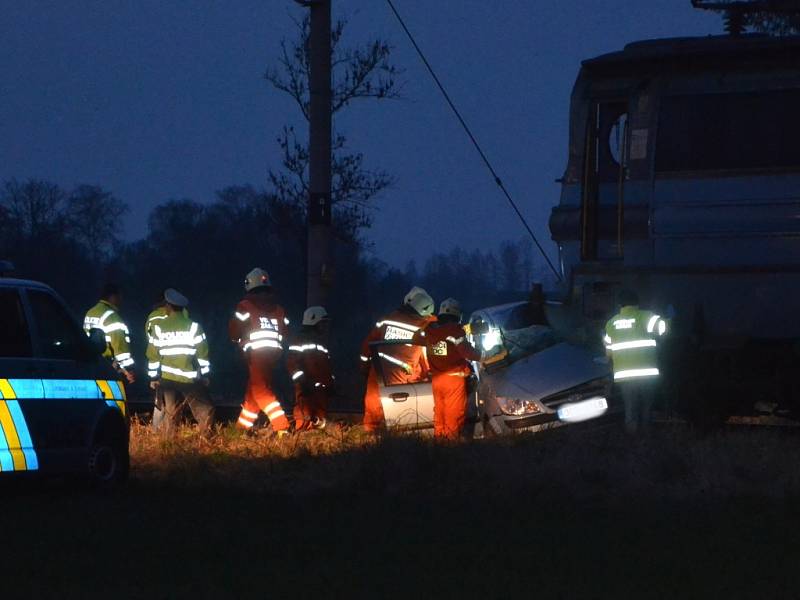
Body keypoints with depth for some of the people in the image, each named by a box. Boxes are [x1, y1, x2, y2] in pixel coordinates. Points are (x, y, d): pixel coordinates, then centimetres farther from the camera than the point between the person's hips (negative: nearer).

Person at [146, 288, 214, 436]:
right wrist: (205, 375, 6)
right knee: (204, 411, 2)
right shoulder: (193, 326, -4)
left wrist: (153, 377, 11)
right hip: (190, 379, -3)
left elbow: (153, 354, 3)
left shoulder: (159, 327, 1)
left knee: (170, 412, 11)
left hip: (167, 378, 3)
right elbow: (202, 353, -2)